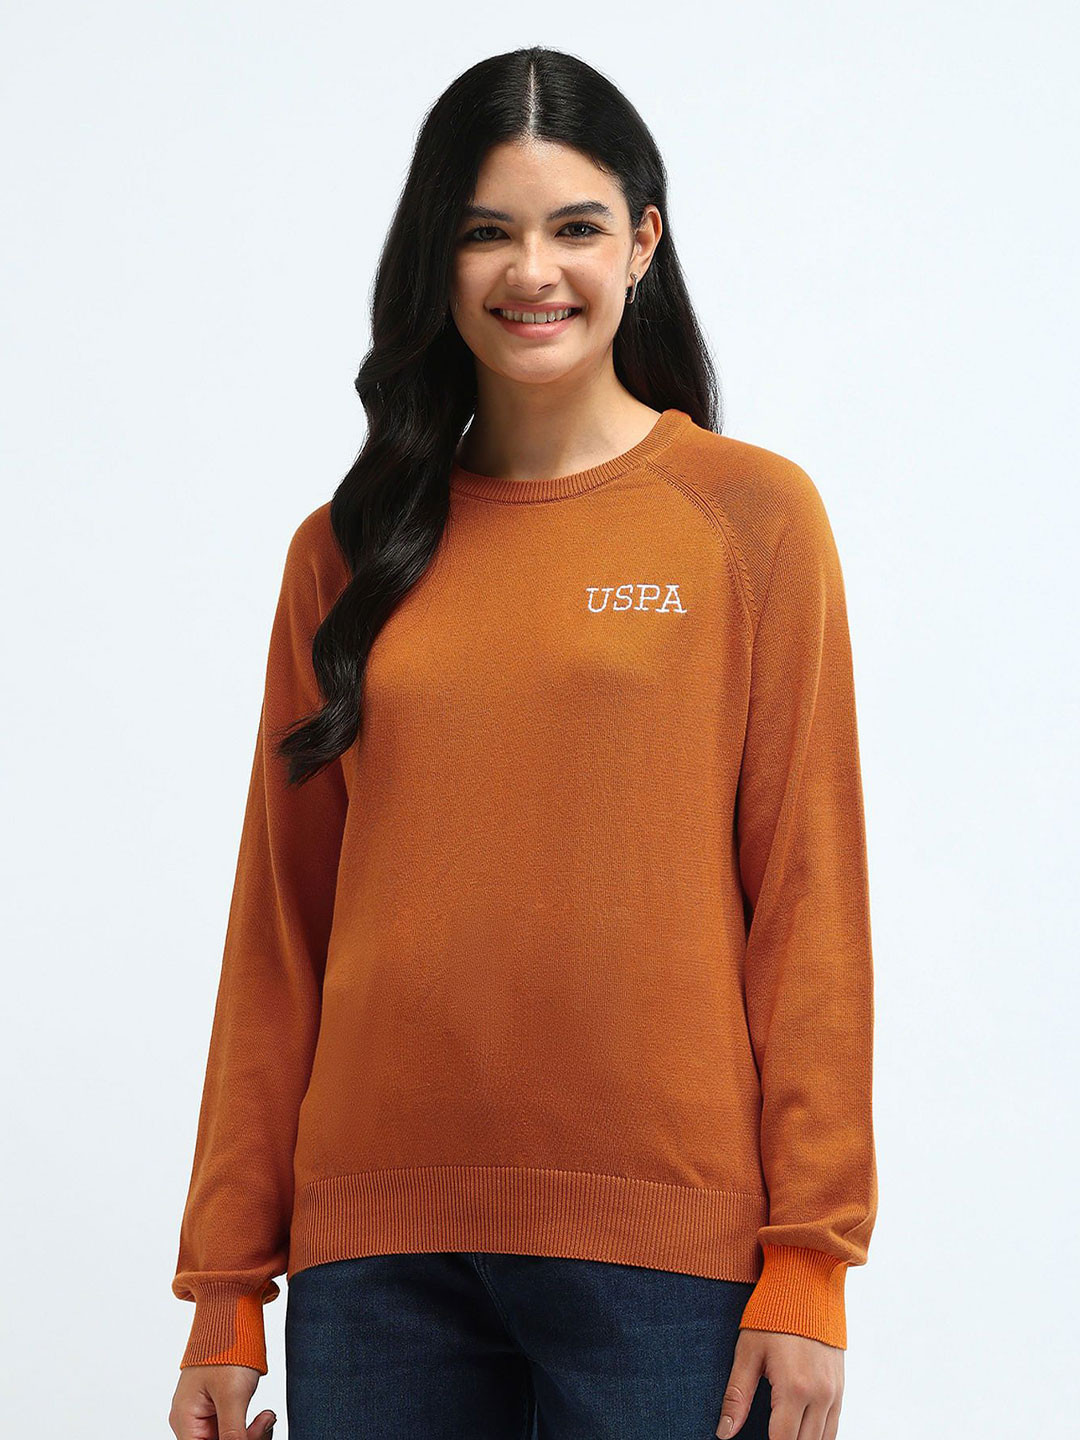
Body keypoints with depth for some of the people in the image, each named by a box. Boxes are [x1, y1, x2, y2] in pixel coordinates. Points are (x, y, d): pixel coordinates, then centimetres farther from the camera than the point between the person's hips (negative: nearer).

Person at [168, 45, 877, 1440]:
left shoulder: (751, 515, 2)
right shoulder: (347, 551, 10)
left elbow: (807, 901, -1)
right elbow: (279, 931, 9)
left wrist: (810, 1258, -6)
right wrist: (227, 1281, 6)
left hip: (664, 1243, -2)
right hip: (376, 1245, 3)